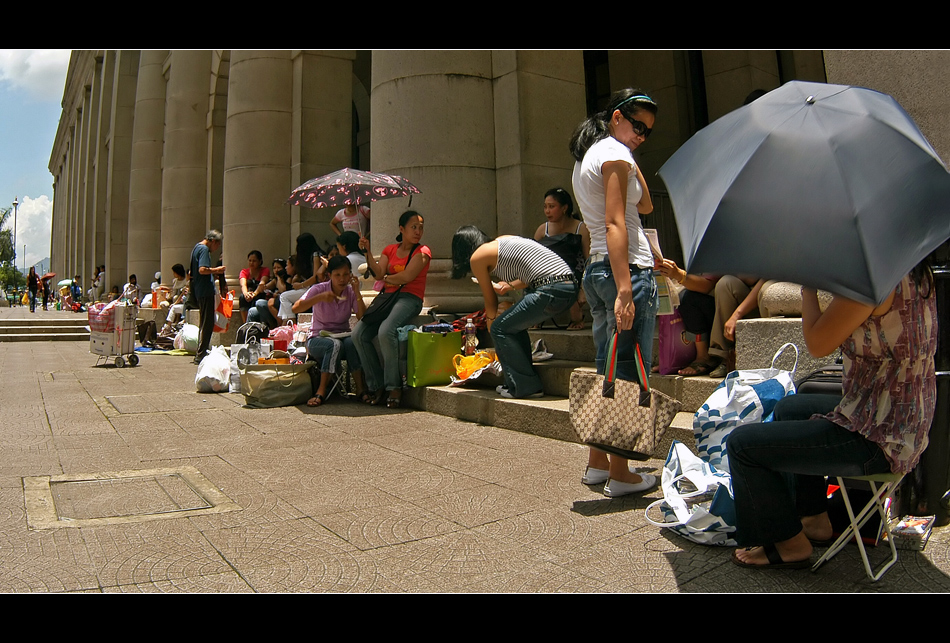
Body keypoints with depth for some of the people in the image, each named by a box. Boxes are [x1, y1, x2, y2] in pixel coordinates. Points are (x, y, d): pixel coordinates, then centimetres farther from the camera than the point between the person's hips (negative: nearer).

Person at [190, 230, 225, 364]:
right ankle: (201, 355, -5)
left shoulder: (197, 247, 19)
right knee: (207, 323, -7)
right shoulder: (204, 249, -11)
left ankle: (201, 353, 23)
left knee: (204, 323, 17)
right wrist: (216, 270, -9)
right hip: (206, 291, -10)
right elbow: (202, 269, -24)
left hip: (200, 291, 10)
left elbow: (193, 271, 24)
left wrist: (213, 272, 17)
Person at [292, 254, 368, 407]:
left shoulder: (351, 292, -1)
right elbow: (296, 308, -21)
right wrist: (320, 297, -32)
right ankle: (322, 391, -28)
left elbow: (363, 318, -13)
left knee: (351, 342, -33)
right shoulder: (319, 289, -8)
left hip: (342, 336, 2)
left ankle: (360, 387, -25)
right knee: (334, 344, -36)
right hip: (318, 338, -2)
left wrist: (357, 293, -19)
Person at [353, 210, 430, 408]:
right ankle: (377, 385, -3)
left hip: (409, 298, -6)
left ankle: (394, 387, -21)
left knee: (386, 331, -33)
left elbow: (407, 276, -11)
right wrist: (367, 252, -8)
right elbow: (379, 272, 1)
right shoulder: (390, 249, 17)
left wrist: (387, 278, 4)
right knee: (358, 334, -12)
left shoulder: (422, 251, 1)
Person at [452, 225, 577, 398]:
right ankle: (521, 383, 26)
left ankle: (525, 386, 7)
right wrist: (511, 285, 4)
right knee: (514, 324, 23)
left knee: (500, 329, 5)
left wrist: (491, 320, 34)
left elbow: (490, 300, 15)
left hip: (551, 290, -9)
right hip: (570, 286, 9)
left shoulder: (477, 257, 4)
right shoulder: (504, 239, 26)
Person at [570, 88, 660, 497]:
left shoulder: (585, 156, 22)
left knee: (608, 371, 14)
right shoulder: (615, 152, -7)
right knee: (630, 373, -4)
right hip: (628, 268, -10)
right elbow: (615, 223, -19)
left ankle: (597, 463, 21)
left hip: (595, 269, 10)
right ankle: (620, 475, 3)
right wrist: (625, 288, -25)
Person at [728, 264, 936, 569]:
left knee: (742, 444, -5)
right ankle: (815, 520, 38)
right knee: (789, 407, 32)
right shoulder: (916, 272, 6)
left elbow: (818, 343, -20)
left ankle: (789, 544, 14)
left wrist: (808, 286, -8)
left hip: (878, 438, -10)